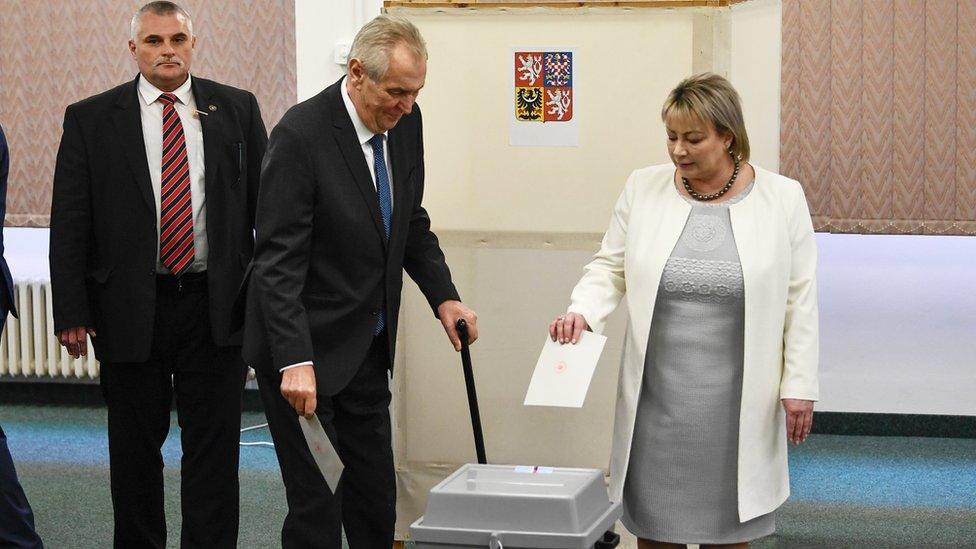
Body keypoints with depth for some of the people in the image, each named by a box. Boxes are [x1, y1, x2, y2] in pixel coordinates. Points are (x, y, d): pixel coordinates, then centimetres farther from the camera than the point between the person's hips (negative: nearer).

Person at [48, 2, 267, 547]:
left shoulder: (237, 109, 4)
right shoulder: (90, 119, 1)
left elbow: (268, 205, 6)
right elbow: (69, 225, 0)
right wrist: (71, 312, -7)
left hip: (218, 309, 0)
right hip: (130, 312, 0)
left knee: (214, 448, 4)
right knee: (135, 451, 11)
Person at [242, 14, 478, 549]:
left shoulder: (405, 122, 0)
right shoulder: (301, 133, -21)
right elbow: (278, 261, -22)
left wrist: (444, 295, 0)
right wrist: (296, 361, -29)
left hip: (367, 346, 7)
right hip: (305, 349, -7)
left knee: (375, 499, 13)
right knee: (317, 503, -1)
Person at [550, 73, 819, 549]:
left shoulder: (782, 198, -3)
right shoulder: (644, 188, 2)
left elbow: (800, 299, -2)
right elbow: (610, 267, 7)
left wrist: (799, 386, -4)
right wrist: (582, 311, -12)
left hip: (736, 397, -2)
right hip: (658, 392, 2)